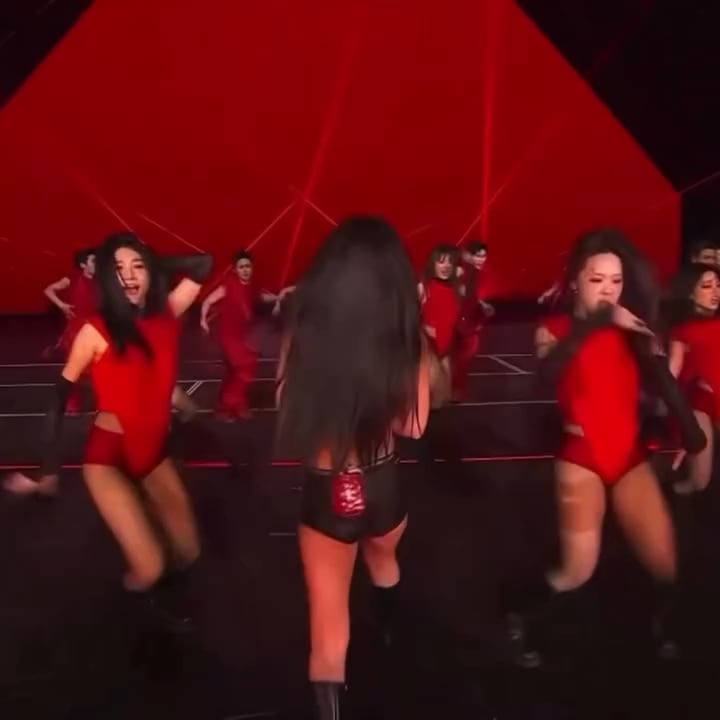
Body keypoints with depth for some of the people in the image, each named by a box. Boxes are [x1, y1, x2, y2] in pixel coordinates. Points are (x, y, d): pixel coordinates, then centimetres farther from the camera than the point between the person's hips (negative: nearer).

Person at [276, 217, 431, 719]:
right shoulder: (407, 340, -19)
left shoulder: (303, 333, -20)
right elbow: (412, 425, -8)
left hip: (324, 495, -3)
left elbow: (290, 411, -6)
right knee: (383, 561, 38)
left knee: (329, 640, 14)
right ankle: (389, 638, 67)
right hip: (383, 487, 4)